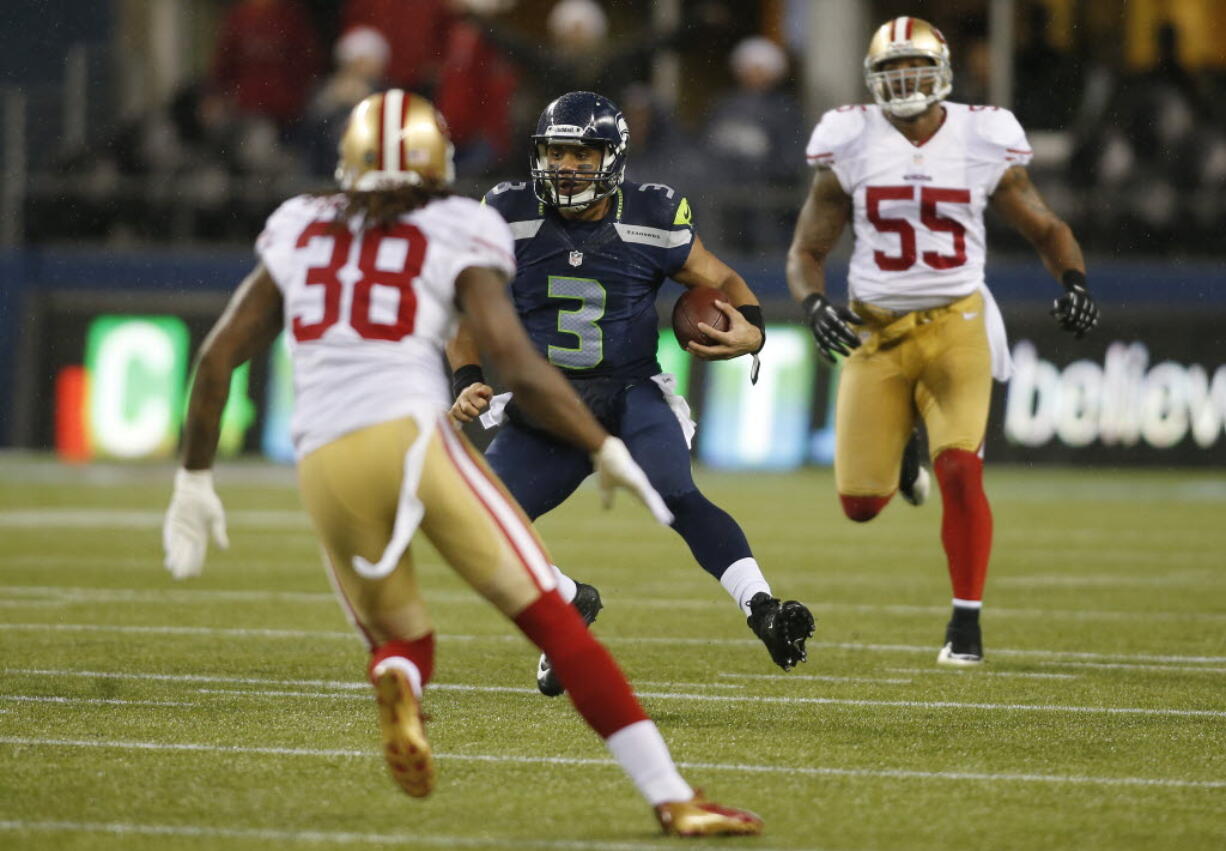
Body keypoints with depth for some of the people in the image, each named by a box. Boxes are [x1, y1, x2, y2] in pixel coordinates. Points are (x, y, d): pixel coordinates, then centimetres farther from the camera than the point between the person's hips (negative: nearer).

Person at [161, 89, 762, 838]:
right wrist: (607, 451, 9)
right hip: (415, 437, -3)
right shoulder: (455, 237, 9)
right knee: (556, 625, 1)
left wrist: (195, 479, 28)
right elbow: (522, 370, -2)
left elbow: (217, 359, 19)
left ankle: (398, 682, -15)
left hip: (325, 468, 3)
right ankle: (674, 798, -9)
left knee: (401, 639, 23)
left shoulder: (300, 236, 21)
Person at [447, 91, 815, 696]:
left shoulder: (652, 220, -6)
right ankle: (571, 606, 19)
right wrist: (469, 381, -9)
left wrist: (750, 329, -15)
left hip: (631, 395, -3)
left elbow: (720, 280, 6)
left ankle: (763, 611, -37)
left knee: (678, 496, -30)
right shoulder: (510, 217, -3)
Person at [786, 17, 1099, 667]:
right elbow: (806, 251, 6)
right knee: (861, 505, 2)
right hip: (876, 334, 1)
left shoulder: (984, 145, -2)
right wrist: (815, 306, -14)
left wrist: (1073, 282, -11)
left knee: (960, 471, -20)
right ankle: (894, 445, 41)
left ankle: (966, 620, -5)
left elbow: (1046, 230, 9)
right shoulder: (849, 149, -2)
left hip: (956, 328, -1)